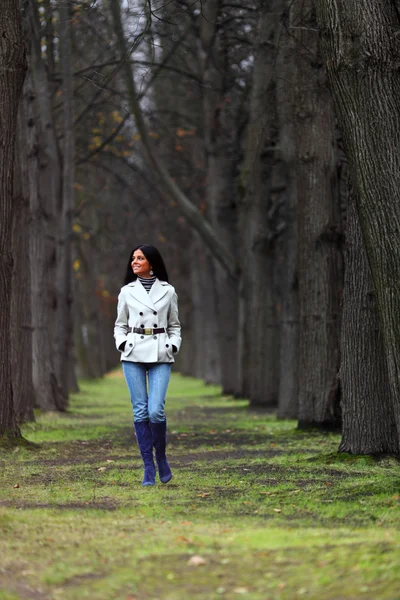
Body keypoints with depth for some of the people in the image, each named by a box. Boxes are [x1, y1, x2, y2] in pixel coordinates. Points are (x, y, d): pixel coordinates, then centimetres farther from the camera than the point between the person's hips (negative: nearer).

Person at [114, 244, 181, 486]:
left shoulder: (168, 291, 5)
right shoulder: (127, 291, 7)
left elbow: (174, 326, 12)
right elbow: (120, 325, 13)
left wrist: (173, 347, -4)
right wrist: (122, 343, -5)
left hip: (160, 357, -1)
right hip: (133, 356, 1)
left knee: (156, 411, -13)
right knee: (141, 411, -2)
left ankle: (161, 456, 12)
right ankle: (148, 466, 5)